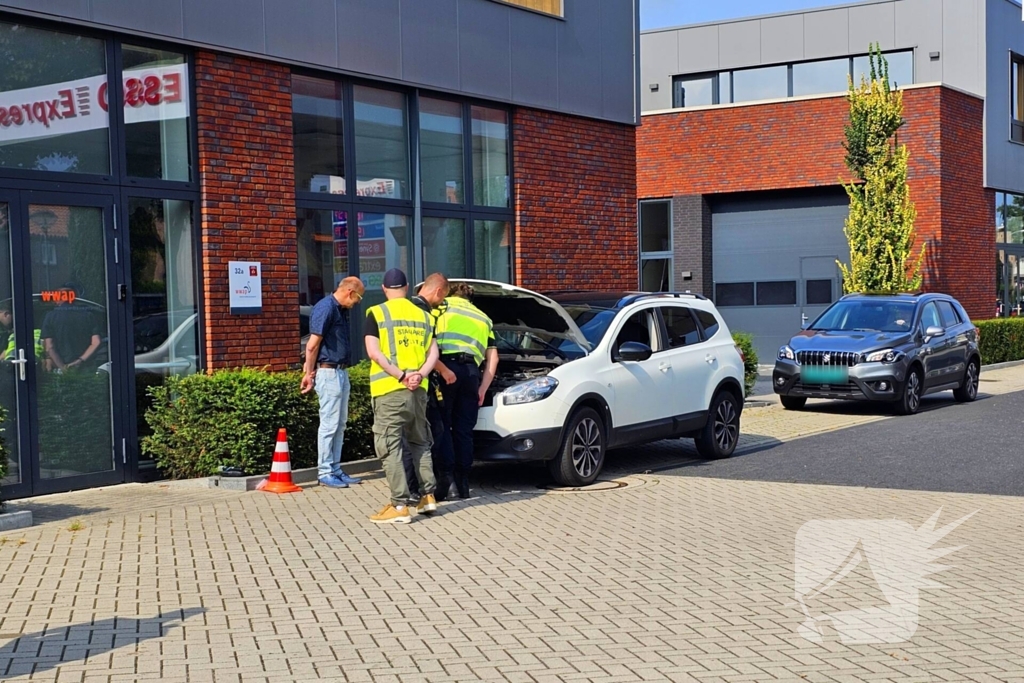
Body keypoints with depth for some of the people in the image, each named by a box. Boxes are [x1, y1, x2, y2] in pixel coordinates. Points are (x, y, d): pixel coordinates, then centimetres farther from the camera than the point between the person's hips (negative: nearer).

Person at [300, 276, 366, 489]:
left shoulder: (341, 310, 14)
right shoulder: (325, 308, -15)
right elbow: (312, 345, -16)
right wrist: (310, 373, -10)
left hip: (341, 372, 9)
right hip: (328, 372, -9)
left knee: (340, 423, 12)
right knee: (329, 423, -4)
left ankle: (335, 469, 19)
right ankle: (325, 473, 2)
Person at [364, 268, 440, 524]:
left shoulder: (377, 314, 0)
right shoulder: (422, 315, 13)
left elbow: (374, 351, -12)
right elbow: (433, 352, 4)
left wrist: (400, 375, -15)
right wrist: (420, 375, -8)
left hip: (389, 390, -5)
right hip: (418, 390, 5)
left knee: (389, 447, -2)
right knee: (420, 442, 20)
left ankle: (399, 506, -7)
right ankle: (428, 496, 18)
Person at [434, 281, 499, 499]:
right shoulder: (482, 317, 29)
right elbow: (493, 358, 19)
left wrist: (443, 370, -10)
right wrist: (483, 388, 14)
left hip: (447, 368, -4)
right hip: (471, 372, 4)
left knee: (441, 427, 1)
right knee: (463, 431, 9)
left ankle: (445, 477, -9)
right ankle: (463, 484, 8)